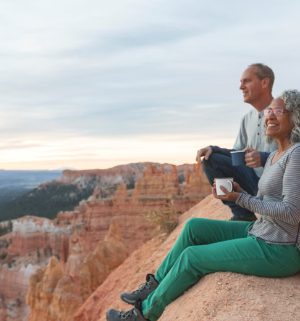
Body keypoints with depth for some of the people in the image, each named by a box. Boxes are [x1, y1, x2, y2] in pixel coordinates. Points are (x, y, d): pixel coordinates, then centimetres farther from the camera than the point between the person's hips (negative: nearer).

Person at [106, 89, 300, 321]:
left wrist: (241, 198, -19)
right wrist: (236, 192, -5)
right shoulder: (274, 156, 10)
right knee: (194, 226, 5)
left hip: (279, 250, -9)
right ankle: (156, 285, 18)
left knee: (192, 257, -6)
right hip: (260, 234, 9)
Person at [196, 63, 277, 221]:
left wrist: (264, 158, -35)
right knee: (211, 159, -8)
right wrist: (213, 149, -4)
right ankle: (242, 215, -6)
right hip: (253, 179, 7)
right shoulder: (247, 119, 11)